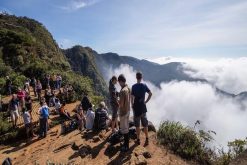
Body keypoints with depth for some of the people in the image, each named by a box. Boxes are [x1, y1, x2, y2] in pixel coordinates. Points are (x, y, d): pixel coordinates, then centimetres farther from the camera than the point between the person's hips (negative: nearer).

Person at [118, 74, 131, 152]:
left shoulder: (123, 91, -27)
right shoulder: (128, 88, 2)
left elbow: (121, 104, -25)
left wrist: (118, 101, -6)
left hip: (123, 112, -9)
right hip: (128, 110, 9)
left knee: (124, 129, 5)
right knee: (126, 127, 21)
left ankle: (126, 146, 19)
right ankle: (126, 143, 37)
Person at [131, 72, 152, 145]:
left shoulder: (134, 86, -14)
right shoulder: (144, 85, -3)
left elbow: (132, 98, -15)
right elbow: (150, 94, 0)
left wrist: (132, 106, -1)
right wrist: (146, 101, 6)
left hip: (136, 107, -3)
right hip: (143, 107, 3)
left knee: (137, 125, 10)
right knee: (145, 124, 15)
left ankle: (138, 139, 21)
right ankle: (147, 139, 23)